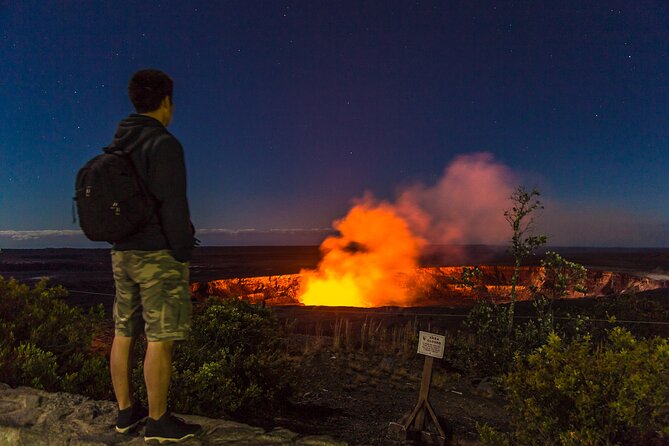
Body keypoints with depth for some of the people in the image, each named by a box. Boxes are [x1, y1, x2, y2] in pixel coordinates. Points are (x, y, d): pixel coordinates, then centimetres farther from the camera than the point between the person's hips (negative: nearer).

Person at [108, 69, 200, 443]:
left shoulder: (117, 146, 13)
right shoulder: (164, 144, -13)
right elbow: (173, 206, -19)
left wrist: (122, 241, 20)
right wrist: (183, 253, -11)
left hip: (122, 253, 9)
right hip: (158, 255, -9)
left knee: (124, 333, 13)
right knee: (161, 339, -1)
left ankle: (127, 411, 26)